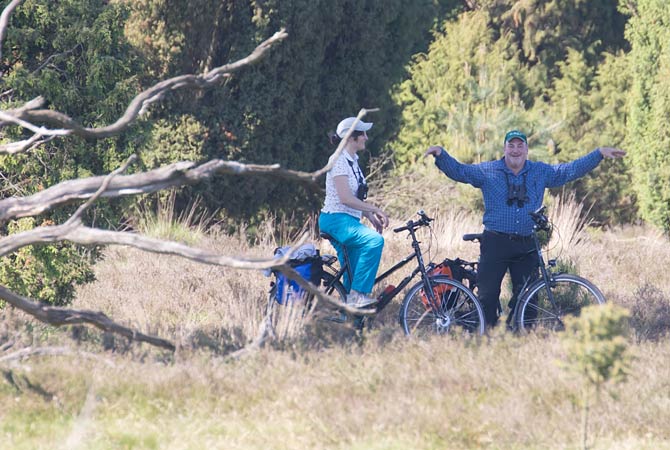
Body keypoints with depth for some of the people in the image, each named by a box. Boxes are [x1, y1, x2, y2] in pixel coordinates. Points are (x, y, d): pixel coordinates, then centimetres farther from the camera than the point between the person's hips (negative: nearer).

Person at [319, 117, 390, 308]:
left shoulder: (353, 161, 15)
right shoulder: (339, 161, -14)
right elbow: (345, 198, -22)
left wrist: (371, 217, 9)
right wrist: (375, 209, -20)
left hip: (349, 221, 10)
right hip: (336, 220, -10)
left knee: (353, 276, 6)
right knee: (374, 240, -31)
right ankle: (358, 293, -28)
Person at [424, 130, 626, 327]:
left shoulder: (541, 172, 11)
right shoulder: (488, 171, 6)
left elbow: (571, 170, 12)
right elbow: (458, 171, 3)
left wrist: (600, 153, 6)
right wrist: (441, 154, -14)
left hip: (526, 246, 2)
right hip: (496, 244, -2)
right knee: (488, 295, -8)